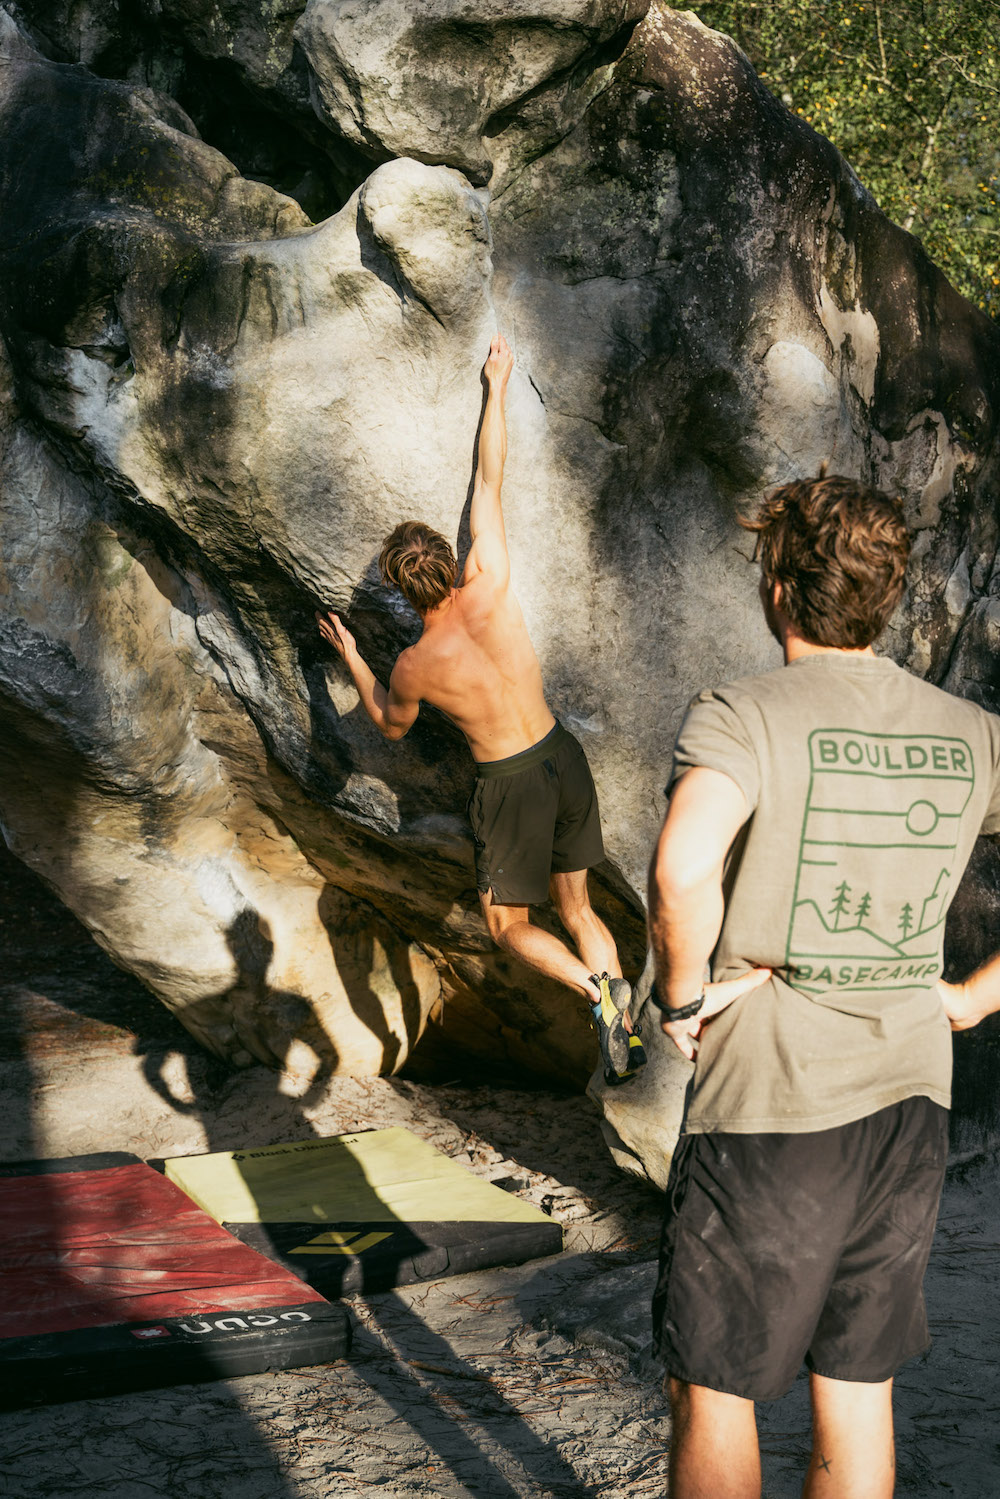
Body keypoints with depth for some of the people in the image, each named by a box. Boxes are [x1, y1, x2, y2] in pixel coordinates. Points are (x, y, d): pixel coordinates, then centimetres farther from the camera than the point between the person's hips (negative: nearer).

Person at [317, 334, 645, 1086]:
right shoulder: (491, 585, -9)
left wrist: (351, 658, 20)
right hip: (564, 758, 4)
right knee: (575, 906, 20)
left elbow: (391, 724, 11)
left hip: (512, 783, -4)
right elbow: (491, 479, 1)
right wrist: (498, 386, 10)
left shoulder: (413, 667, -13)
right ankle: (626, 1023, 11)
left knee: (508, 924, 13)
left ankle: (597, 989, -11)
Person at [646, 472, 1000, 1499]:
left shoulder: (741, 717, -15)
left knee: (710, 1388, 13)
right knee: (858, 1387, 18)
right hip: (910, 1105, 5)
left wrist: (681, 992, -16)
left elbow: (682, 867, -34)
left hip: (767, 1113, -5)